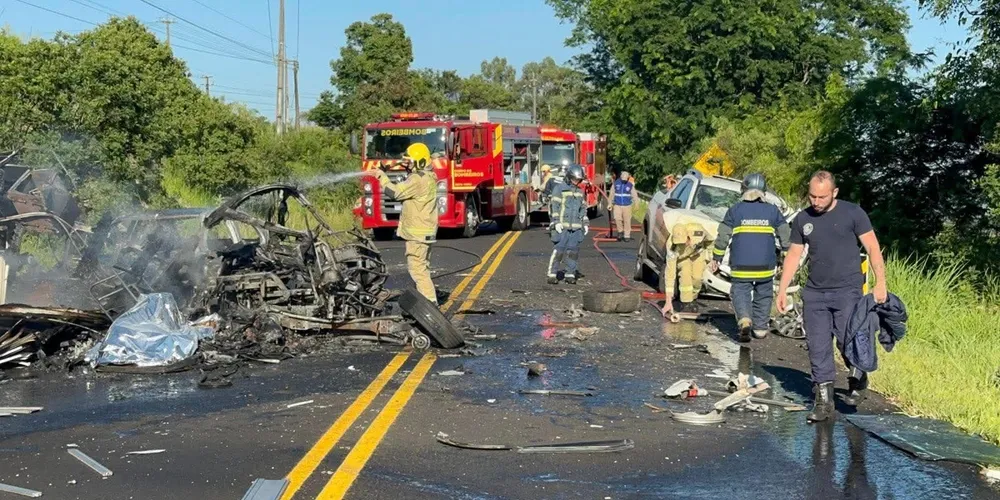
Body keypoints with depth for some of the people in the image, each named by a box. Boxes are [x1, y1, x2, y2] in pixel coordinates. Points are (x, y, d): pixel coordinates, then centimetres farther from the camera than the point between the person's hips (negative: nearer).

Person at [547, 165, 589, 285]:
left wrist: (586, 223, 15)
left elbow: (583, 208, 23)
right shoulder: (559, 188, -1)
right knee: (559, 250, -9)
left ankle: (570, 274, 10)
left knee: (573, 250, 3)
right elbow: (554, 206, -6)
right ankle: (552, 274, -4)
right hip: (562, 226, -5)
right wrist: (556, 222, -14)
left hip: (576, 228, 5)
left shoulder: (580, 191, 18)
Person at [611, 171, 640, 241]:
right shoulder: (616, 184, 1)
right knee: (617, 219, -12)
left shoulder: (630, 185, 0)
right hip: (617, 205, 0)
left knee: (627, 221, 0)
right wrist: (610, 204, 11)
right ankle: (620, 231, 12)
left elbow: (634, 195, 0)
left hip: (627, 205, 0)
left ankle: (627, 236, 9)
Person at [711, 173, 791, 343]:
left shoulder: (735, 210, -2)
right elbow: (785, 235, 7)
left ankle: (744, 319, -19)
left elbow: (723, 236, -1)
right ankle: (760, 328, 19)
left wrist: (716, 257, 8)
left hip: (741, 265, -2)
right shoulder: (772, 210, 4)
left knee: (740, 292, 5)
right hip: (765, 265, 2)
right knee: (763, 295, 15)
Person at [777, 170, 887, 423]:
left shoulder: (852, 213, -4)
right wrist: (782, 290, 8)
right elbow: (793, 255, 13)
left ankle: (858, 381, 21)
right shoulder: (802, 219, 8)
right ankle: (824, 402, 10)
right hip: (814, 293, 4)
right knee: (818, 349, 2)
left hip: (847, 291, -4)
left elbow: (873, 248, -4)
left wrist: (880, 283, -12)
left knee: (847, 342, -9)